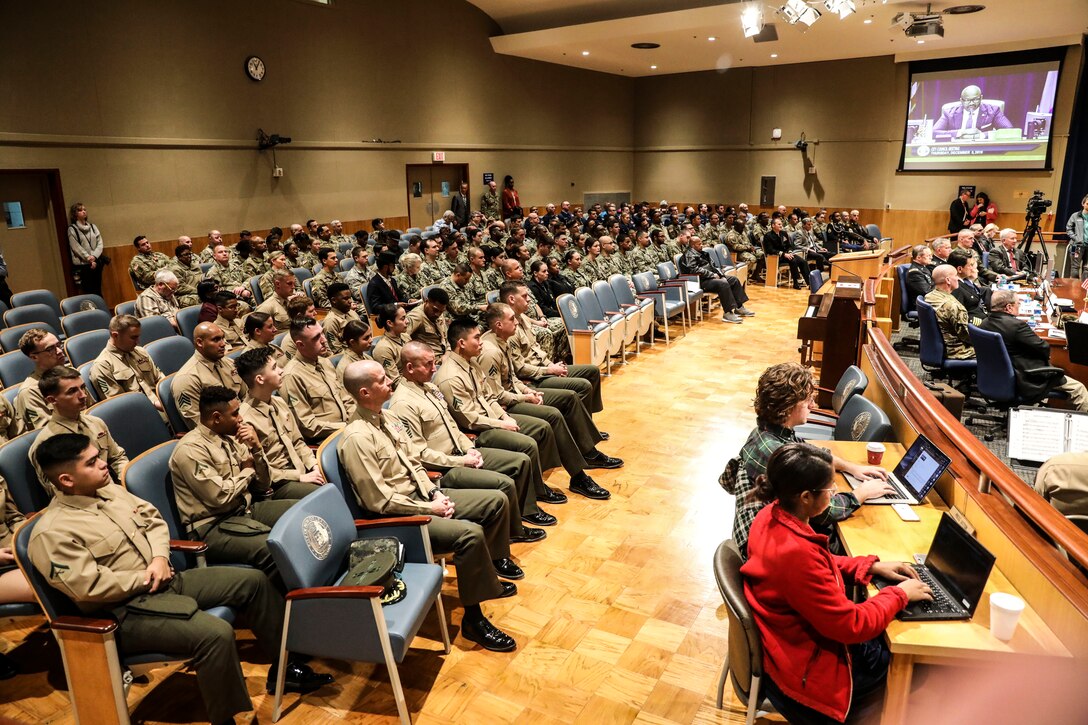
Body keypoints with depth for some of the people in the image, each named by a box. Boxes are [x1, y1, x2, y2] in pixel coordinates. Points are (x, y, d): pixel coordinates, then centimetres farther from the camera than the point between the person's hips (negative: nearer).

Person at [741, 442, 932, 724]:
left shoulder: (773, 515, -11)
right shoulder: (796, 553, -38)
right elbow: (852, 626, -27)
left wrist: (871, 566, 2)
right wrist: (899, 594, -12)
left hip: (790, 638, 8)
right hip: (804, 670, -8)